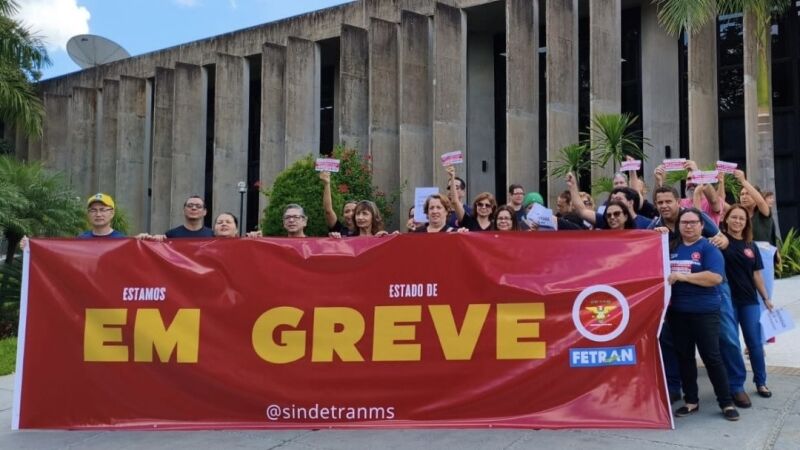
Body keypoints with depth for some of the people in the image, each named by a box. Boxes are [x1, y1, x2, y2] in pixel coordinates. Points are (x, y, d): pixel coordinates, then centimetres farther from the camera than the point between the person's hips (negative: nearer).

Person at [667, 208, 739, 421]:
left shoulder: (708, 248, -7)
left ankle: (726, 403, 11)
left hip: (704, 312, -5)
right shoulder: (671, 248, 8)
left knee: (712, 357, 0)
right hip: (677, 311, 5)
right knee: (684, 356, 11)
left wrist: (683, 276, -22)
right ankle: (691, 400, 22)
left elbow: (715, 277, -20)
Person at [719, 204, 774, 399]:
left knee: (755, 342, 8)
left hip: (749, 301, 4)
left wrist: (766, 298, 10)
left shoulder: (751, 247, 8)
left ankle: (761, 382, 23)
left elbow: (756, 275, 12)